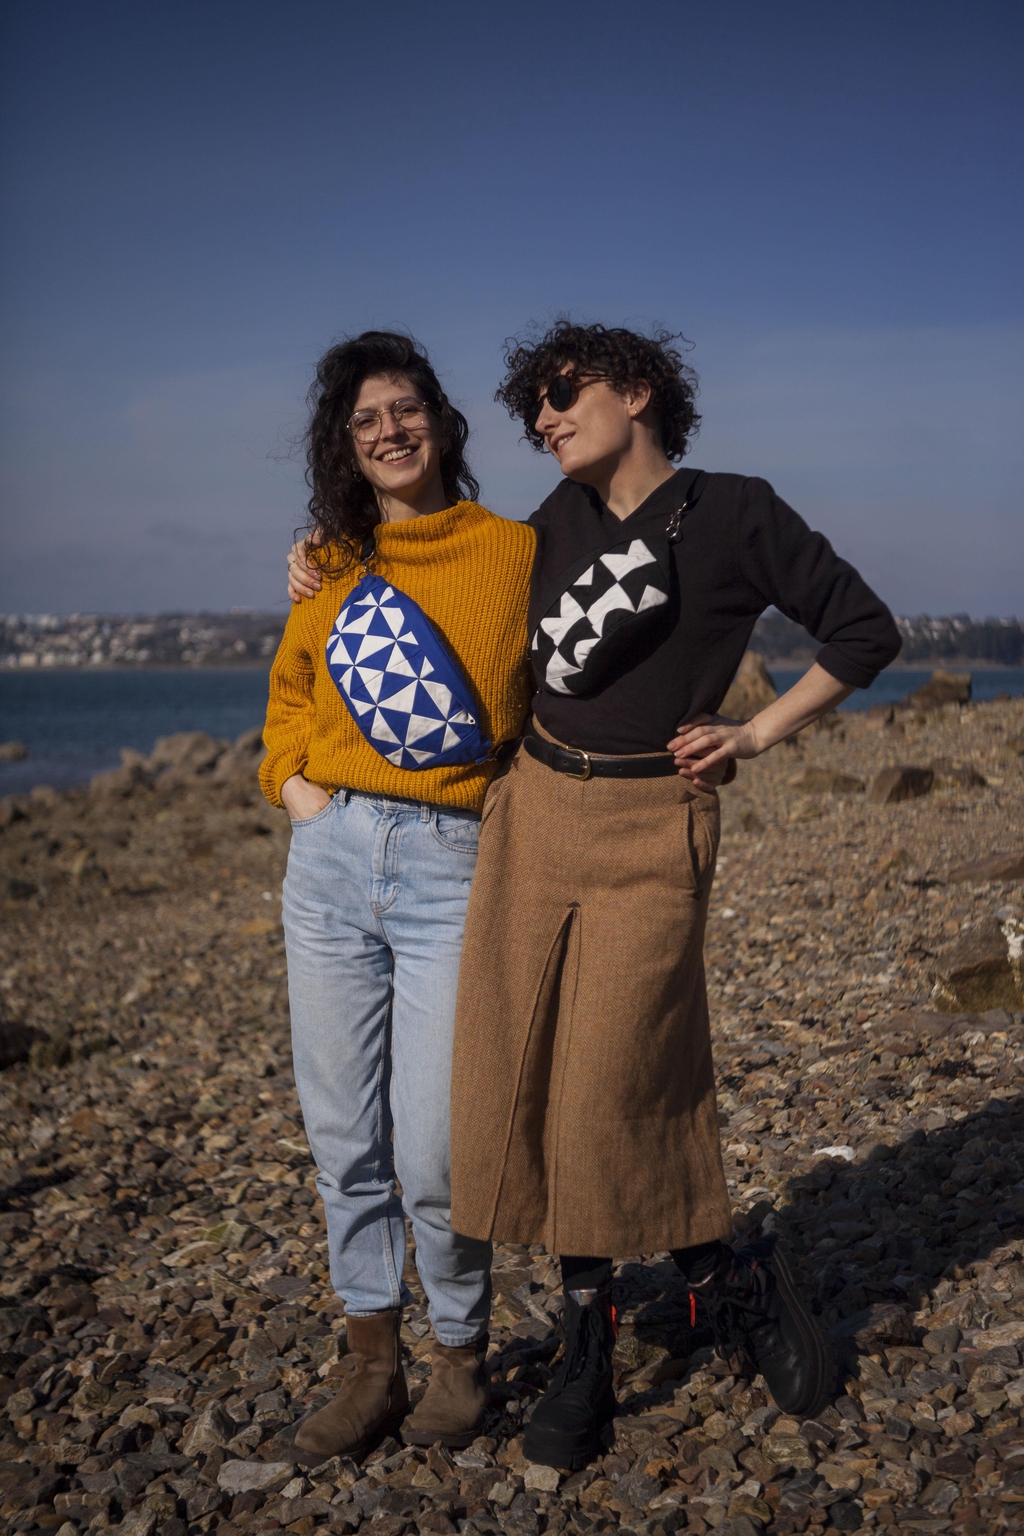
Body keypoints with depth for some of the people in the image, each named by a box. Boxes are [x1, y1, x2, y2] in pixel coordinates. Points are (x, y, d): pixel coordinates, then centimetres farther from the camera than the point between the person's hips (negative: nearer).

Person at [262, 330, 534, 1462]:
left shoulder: (512, 552, 0)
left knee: (433, 1153, -4)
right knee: (342, 1135, 10)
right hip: (330, 858, 4)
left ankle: (459, 1356, 23)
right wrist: (287, 776, 9)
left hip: (450, 868, -4)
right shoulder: (332, 562, 12)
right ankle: (372, 1365, 28)